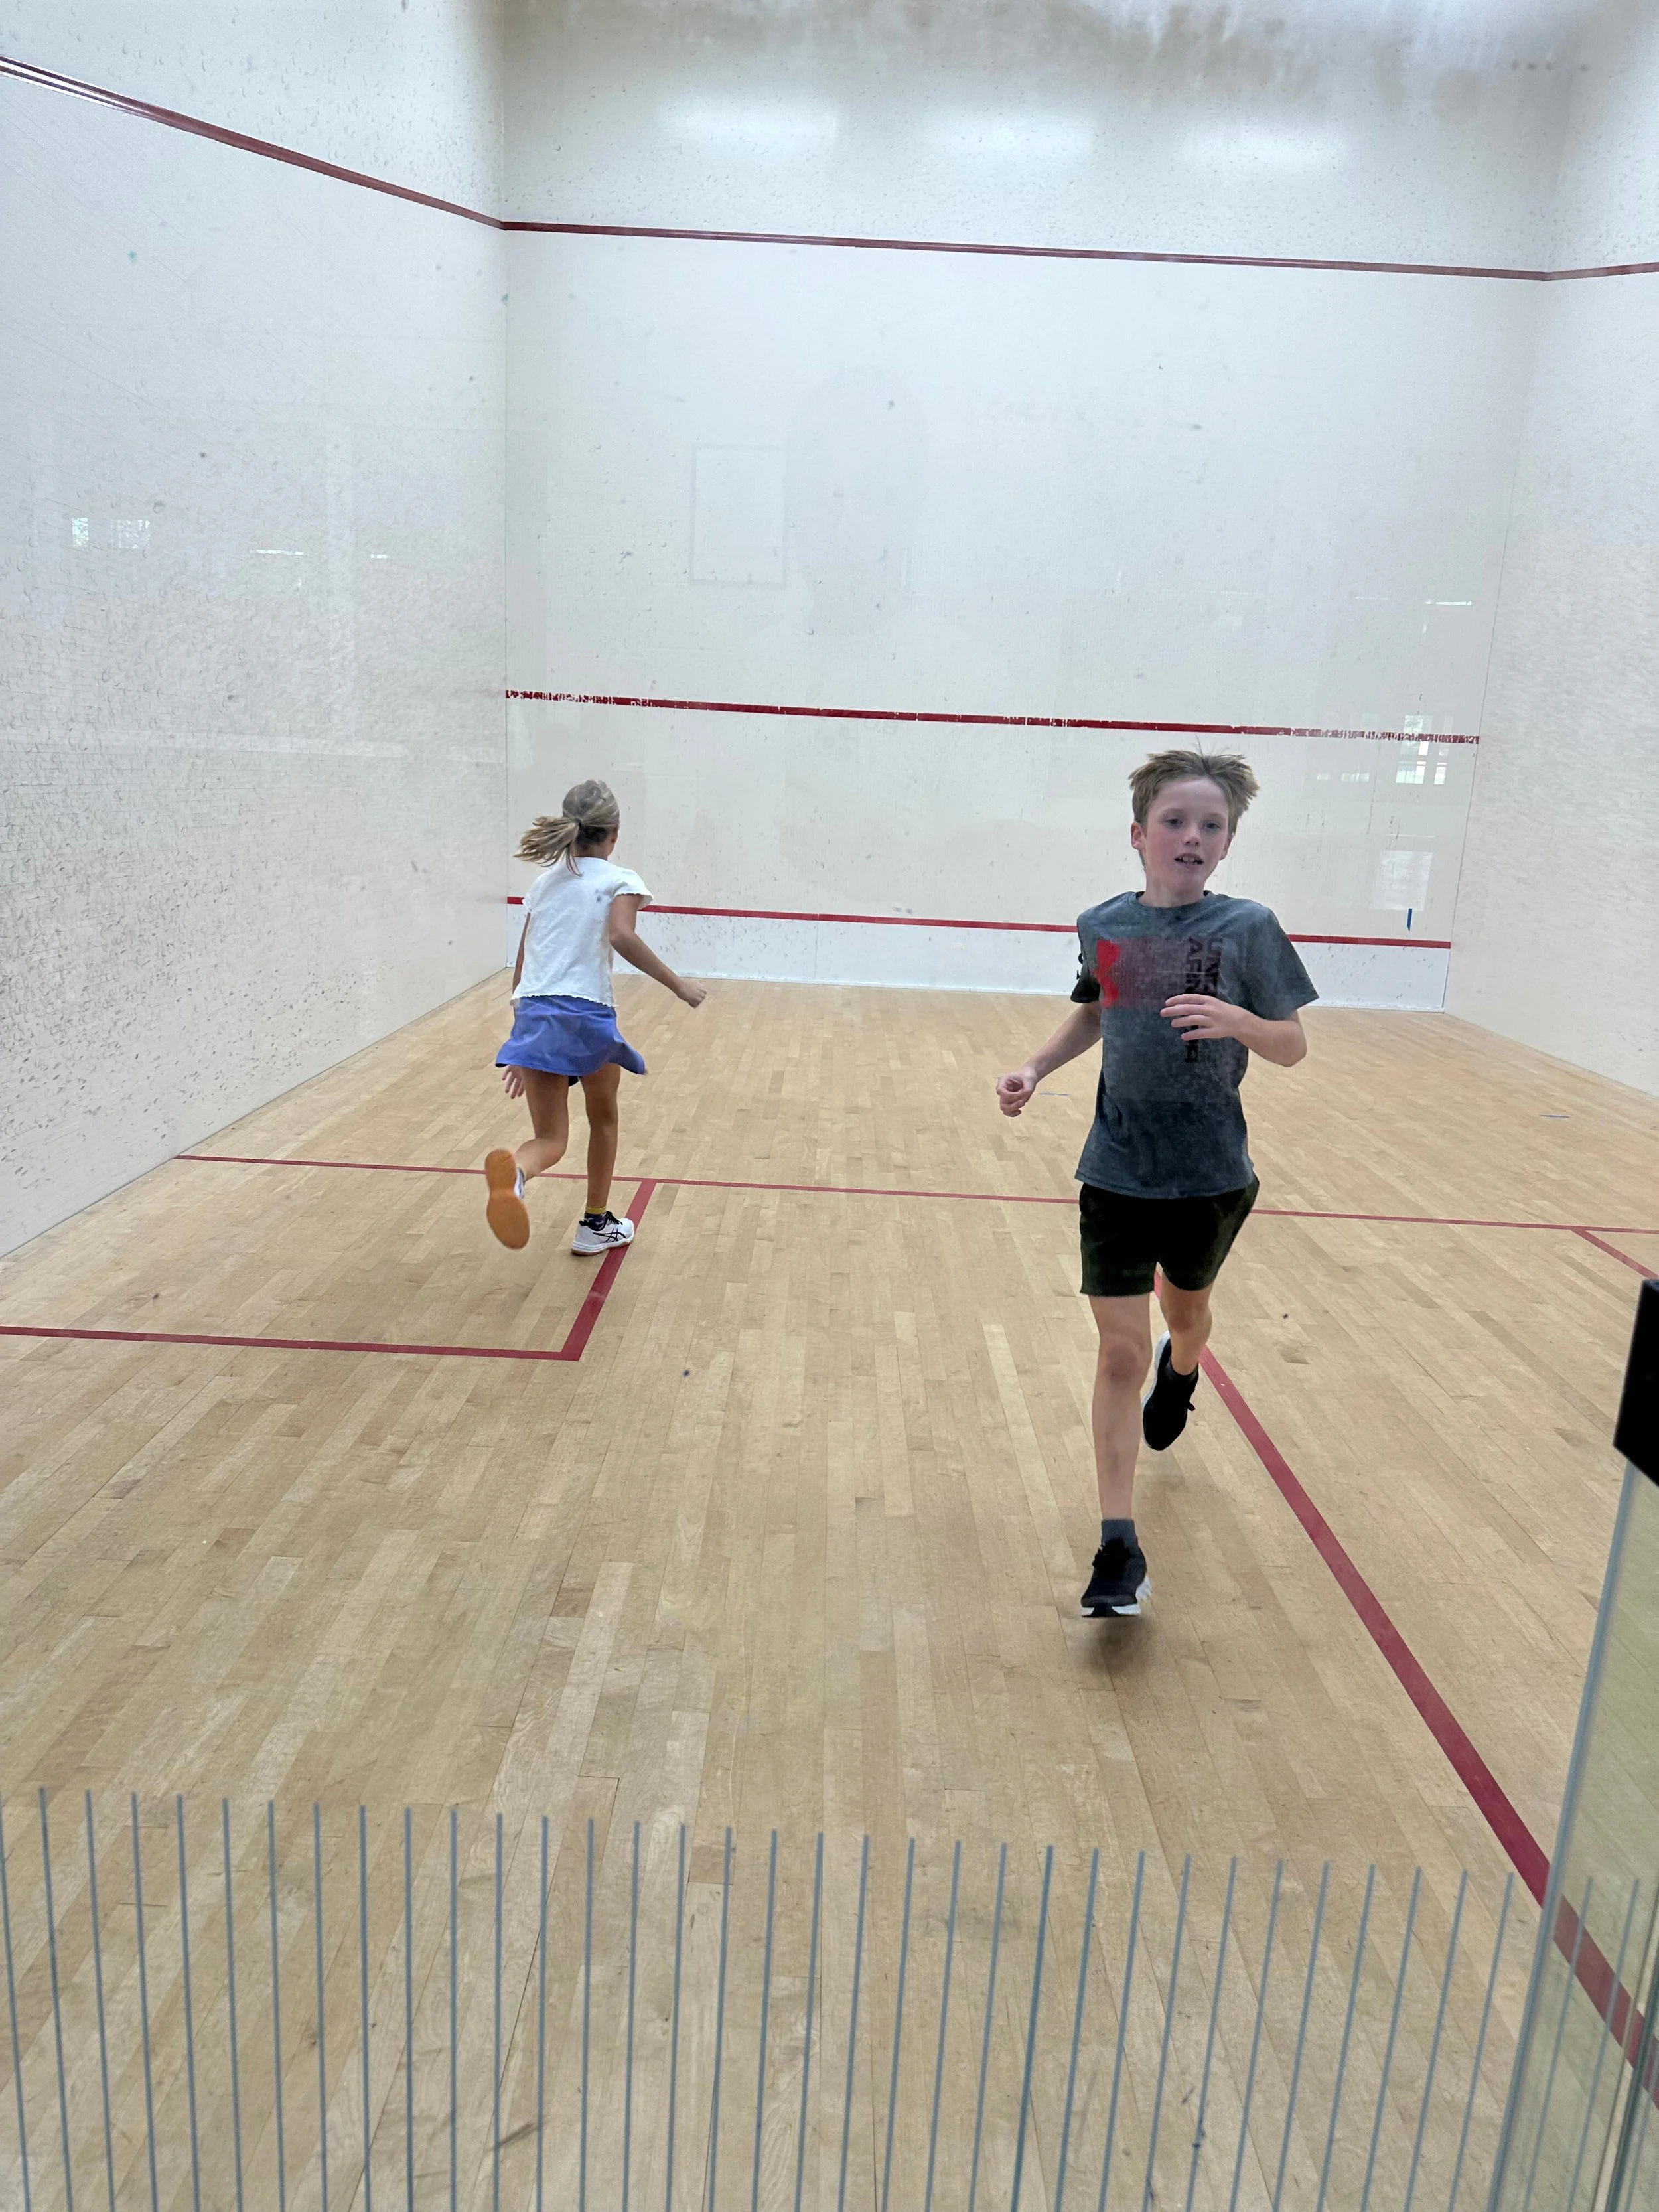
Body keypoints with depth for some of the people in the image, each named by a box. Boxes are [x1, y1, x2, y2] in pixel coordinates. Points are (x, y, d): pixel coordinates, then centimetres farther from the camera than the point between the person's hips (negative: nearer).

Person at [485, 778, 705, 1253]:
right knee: (603, 1118, 23)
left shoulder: (544, 881, 20)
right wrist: (677, 984, -13)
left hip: (532, 1015, 4)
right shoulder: (620, 881, 3)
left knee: (550, 1139, 3)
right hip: (585, 1012, -4)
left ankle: (512, 1169, -34)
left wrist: (524, 1044, 26)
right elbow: (620, 935, -19)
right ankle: (596, 1224, 33)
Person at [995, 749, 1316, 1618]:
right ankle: (1118, 1546, 2)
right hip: (1116, 1171, 0)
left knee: (1185, 1308, 24)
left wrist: (1238, 1020, -25)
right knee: (1120, 1350, -4)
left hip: (1209, 1174, 0)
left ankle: (1180, 1372, 62)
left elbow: (1293, 1047, -5)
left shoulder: (1249, 927, -9)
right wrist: (1034, 1068, 2)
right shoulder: (1102, 926, -1)